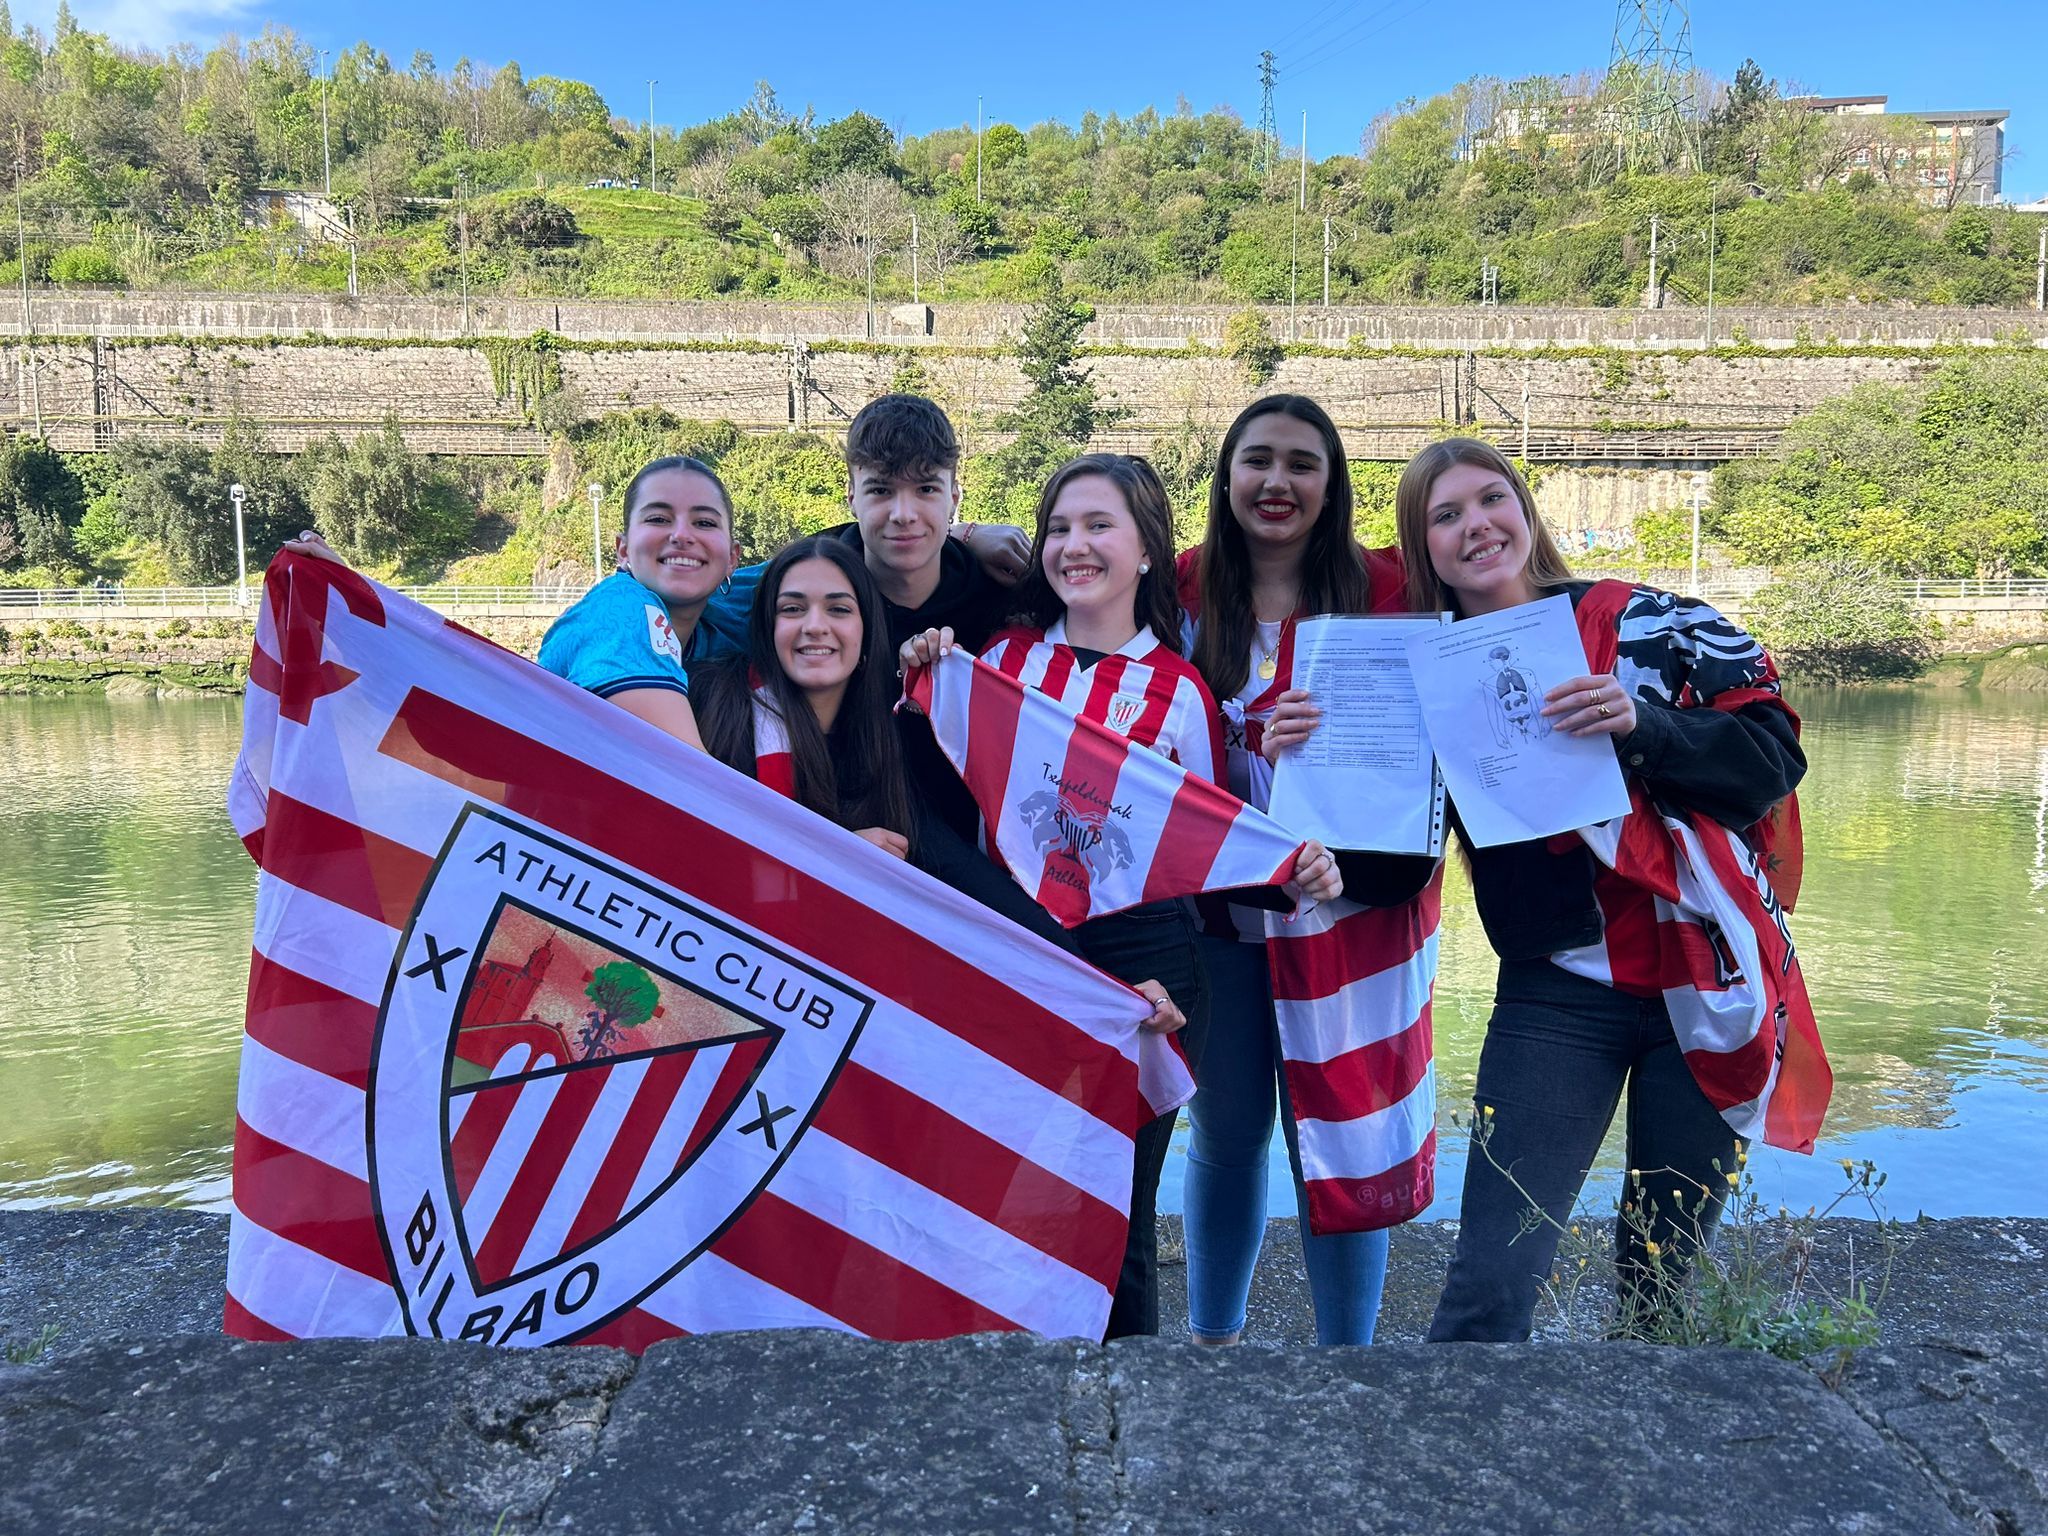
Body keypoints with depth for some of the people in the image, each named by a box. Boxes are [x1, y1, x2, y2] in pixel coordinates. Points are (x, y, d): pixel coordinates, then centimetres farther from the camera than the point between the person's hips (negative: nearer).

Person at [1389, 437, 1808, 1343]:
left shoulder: (1649, 623, -2)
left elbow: (1772, 752, -8)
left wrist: (1639, 726, -24)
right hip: (1558, 997, 0)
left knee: (1666, 1275, 13)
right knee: (1489, 1287, -7)